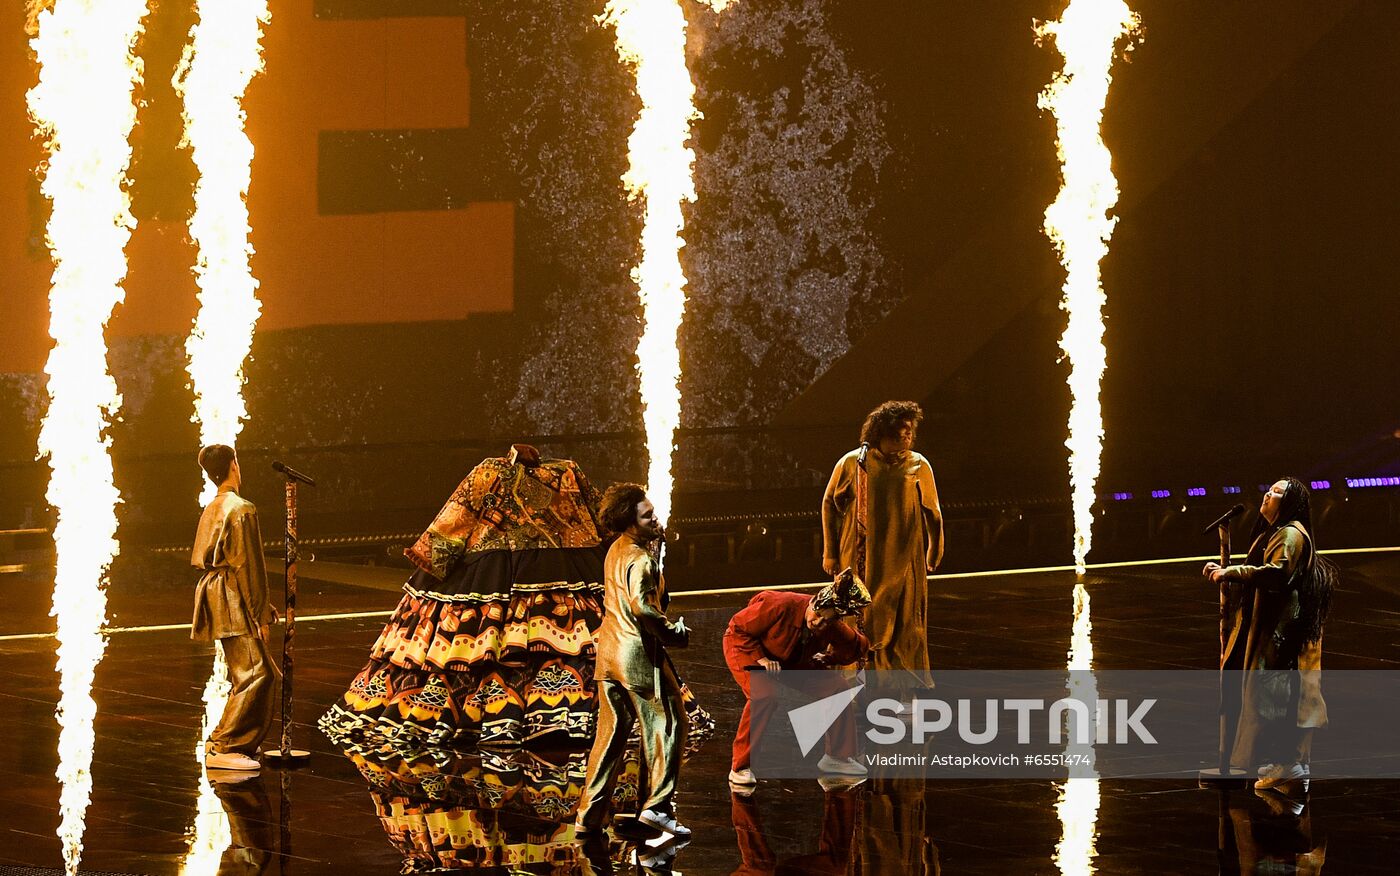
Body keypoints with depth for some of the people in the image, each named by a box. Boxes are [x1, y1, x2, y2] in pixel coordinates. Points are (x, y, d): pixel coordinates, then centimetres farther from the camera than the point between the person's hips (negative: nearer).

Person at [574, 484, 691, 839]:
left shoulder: (616, 550, 12)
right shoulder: (640, 559, -17)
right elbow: (642, 608, -28)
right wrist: (676, 633, -14)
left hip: (610, 652, 9)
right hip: (640, 653, -9)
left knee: (611, 733, 13)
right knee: (666, 725, 2)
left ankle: (588, 818, 13)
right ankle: (656, 805, -2)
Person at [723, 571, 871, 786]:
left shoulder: (834, 629, -19)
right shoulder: (779, 605, -36)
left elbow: (859, 646, 0)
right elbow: (738, 628, -27)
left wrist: (828, 658, -12)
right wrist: (760, 659, -34)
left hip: (791, 662, 6)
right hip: (745, 648, -6)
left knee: (835, 686, -4)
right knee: (763, 696, -35)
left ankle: (836, 756, 13)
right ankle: (741, 767, -24)